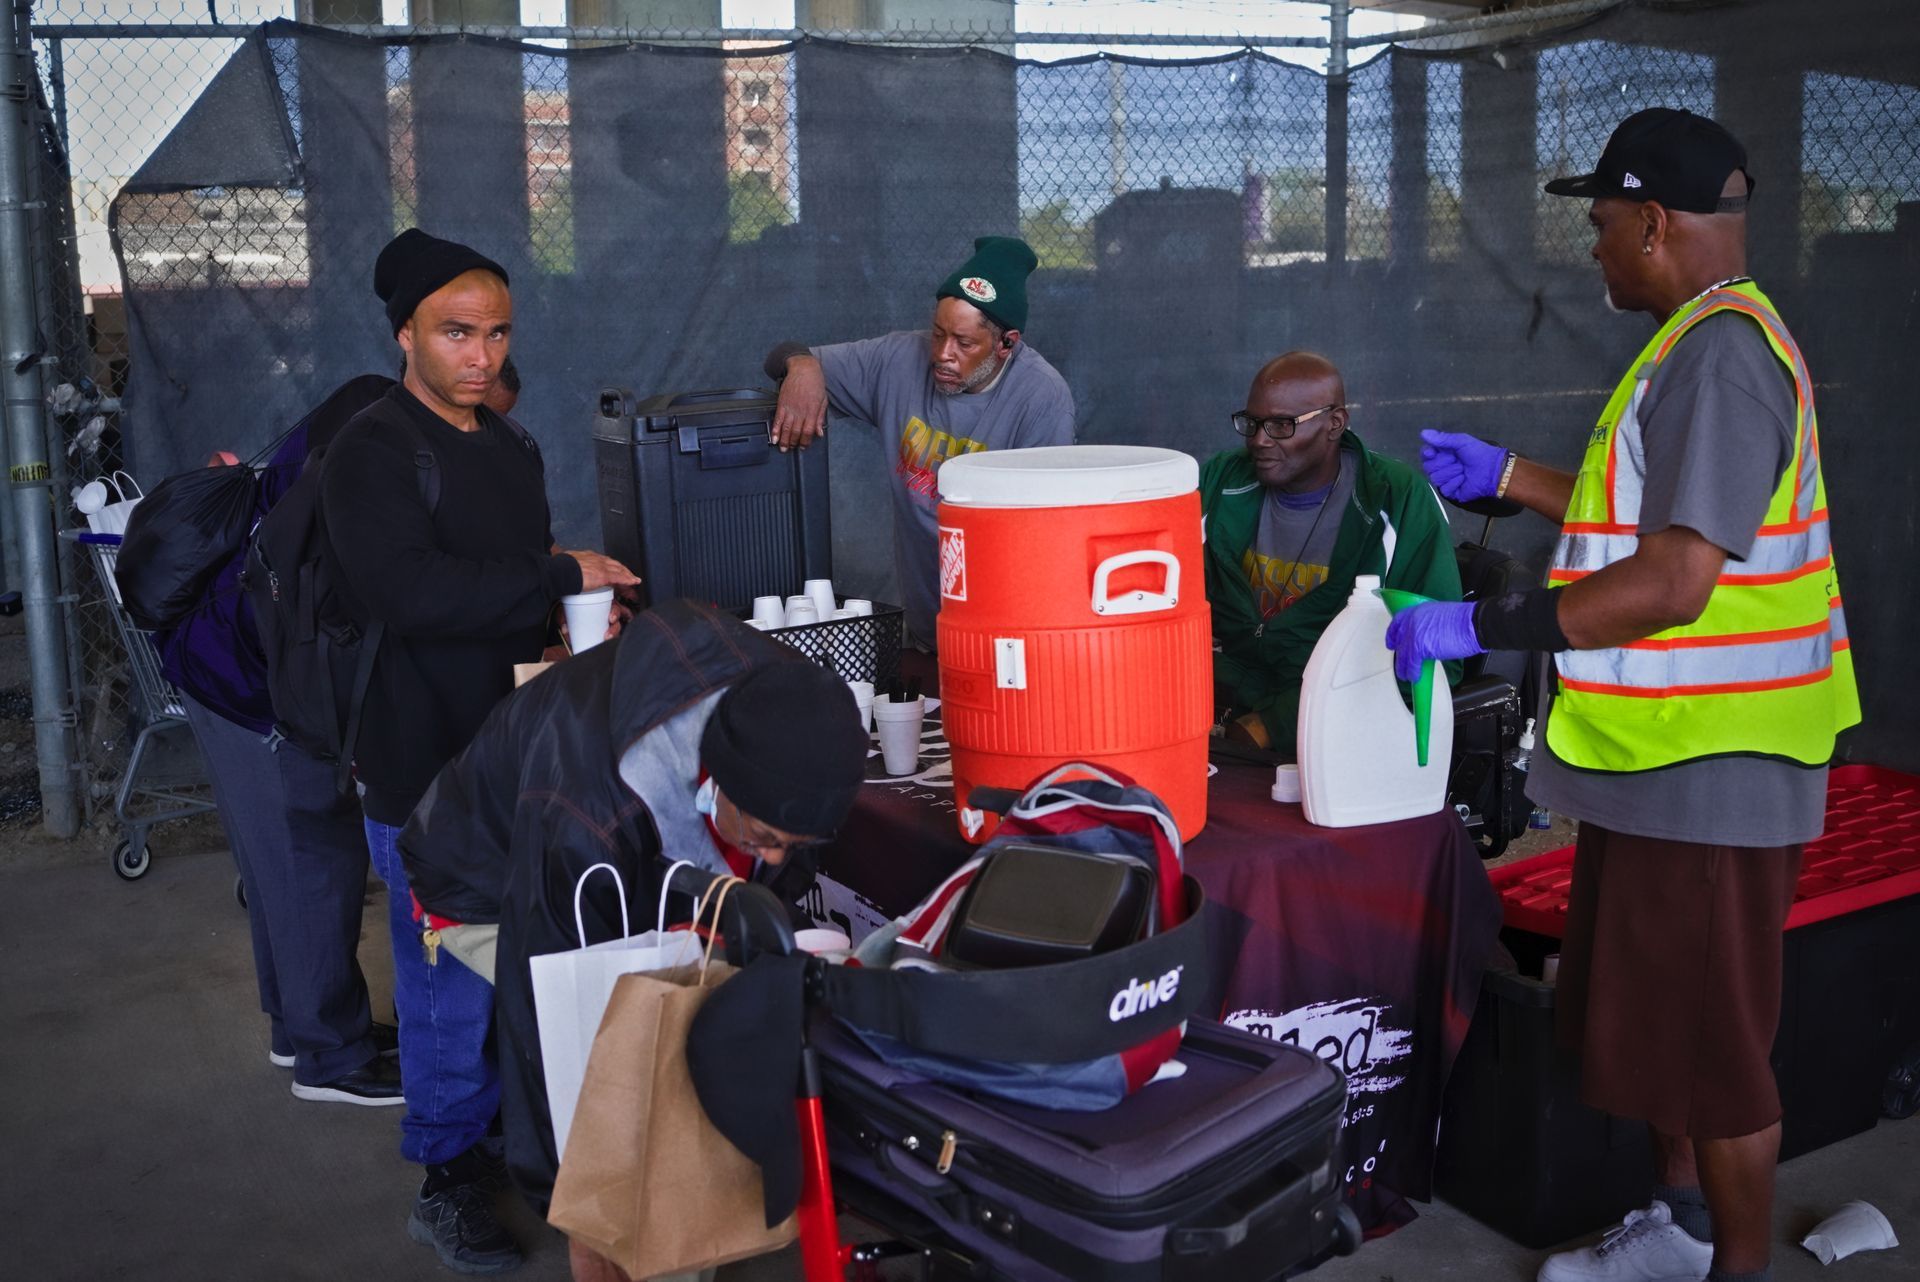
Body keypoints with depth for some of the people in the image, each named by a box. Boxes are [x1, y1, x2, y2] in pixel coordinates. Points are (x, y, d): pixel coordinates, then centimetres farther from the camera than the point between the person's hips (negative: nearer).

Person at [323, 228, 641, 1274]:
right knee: (451, 981, 1)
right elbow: (411, 590, -27)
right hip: (423, 762, -7)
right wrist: (562, 578, -22)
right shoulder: (372, 453, -12)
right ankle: (446, 1184, 18)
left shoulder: (509, 447, 14)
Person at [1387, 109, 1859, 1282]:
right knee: (1652, 1009, 21)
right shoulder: (1704, 341, 12)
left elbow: (1671, 583, -26)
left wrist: (1475, 628, -22)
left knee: (1710, 1032, 4)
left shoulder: (1719, 353, -21)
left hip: (1710, 759, -10)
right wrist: (1502, 474, 22)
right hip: (1666, 747, 10)